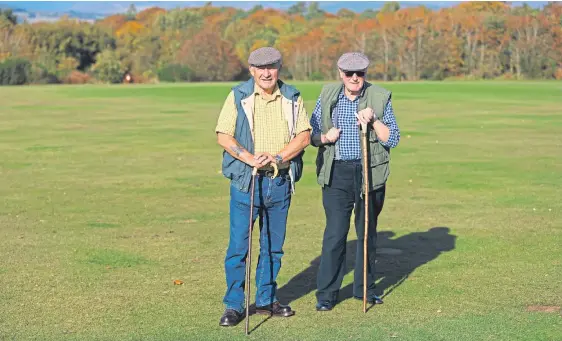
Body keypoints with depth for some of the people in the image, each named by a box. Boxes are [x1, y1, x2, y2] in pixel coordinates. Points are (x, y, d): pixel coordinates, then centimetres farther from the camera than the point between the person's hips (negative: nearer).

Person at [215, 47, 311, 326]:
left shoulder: (292, 98, 6)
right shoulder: (238, 96, -1)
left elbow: (304, 136, 0)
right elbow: (223, 136, -5)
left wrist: (278, 157, -15)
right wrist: (250, 158, -19)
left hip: (281, 181, 3)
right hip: (246, 179, -3)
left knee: (273, 245, 11)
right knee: (238, 245, -3)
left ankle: (266, 299, 23)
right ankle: (234, 305, 6)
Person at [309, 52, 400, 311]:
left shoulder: (380, 98, 1)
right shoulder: (327, 96, 5)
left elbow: (393, 139, -2)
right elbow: (311, 133, 11)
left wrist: (374, 121, -17)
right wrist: (323, 138, -10)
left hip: (370, 172, 0)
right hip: (337, 174, 0)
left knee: (367, 232, 11)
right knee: (335, 233, -6)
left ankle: (364, 288, 24)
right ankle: (326, 293, 1)